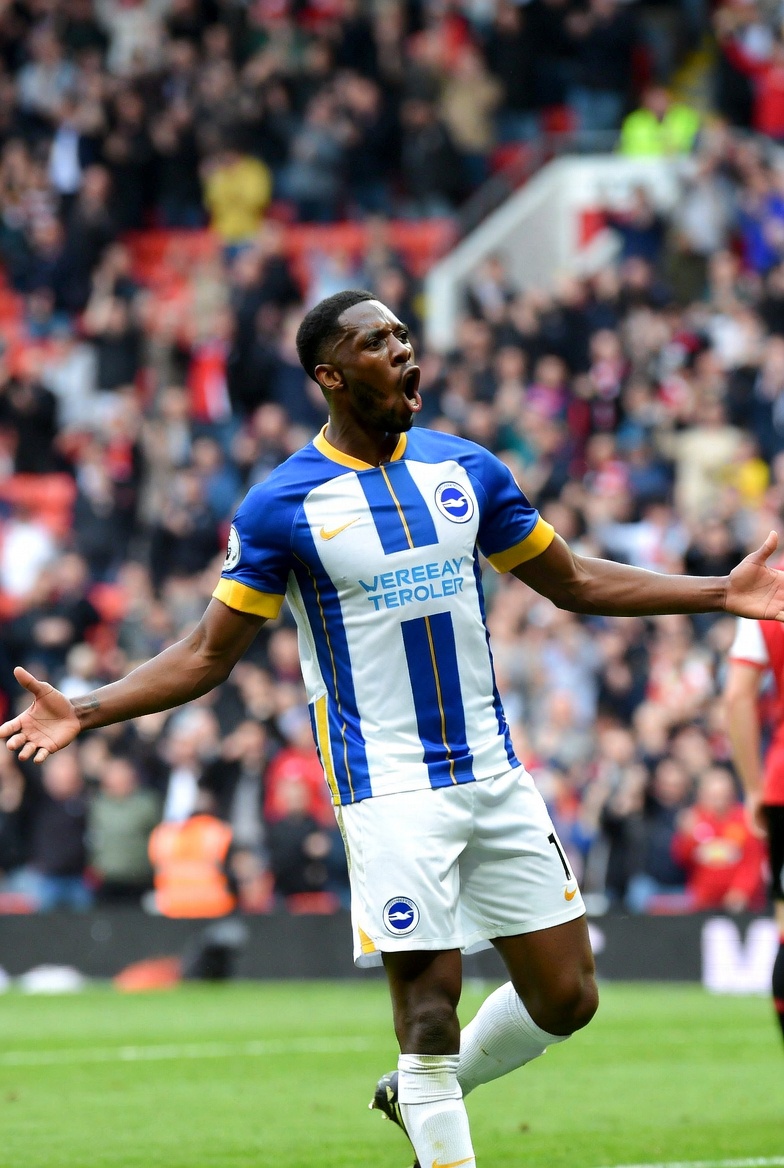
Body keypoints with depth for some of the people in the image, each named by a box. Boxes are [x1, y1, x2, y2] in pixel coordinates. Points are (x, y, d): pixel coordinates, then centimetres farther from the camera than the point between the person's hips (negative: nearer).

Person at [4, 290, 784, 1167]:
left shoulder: (466, 470, 7)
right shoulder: (282, 505, -6)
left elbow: (572, 582, 18)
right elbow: (209, 655, -1)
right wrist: (84, 712, -14)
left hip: (495, 772, 5)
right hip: (390, 788, -5)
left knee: (565, 999, 5)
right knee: (430, 1003, -10)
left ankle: (423, 1094, 30)